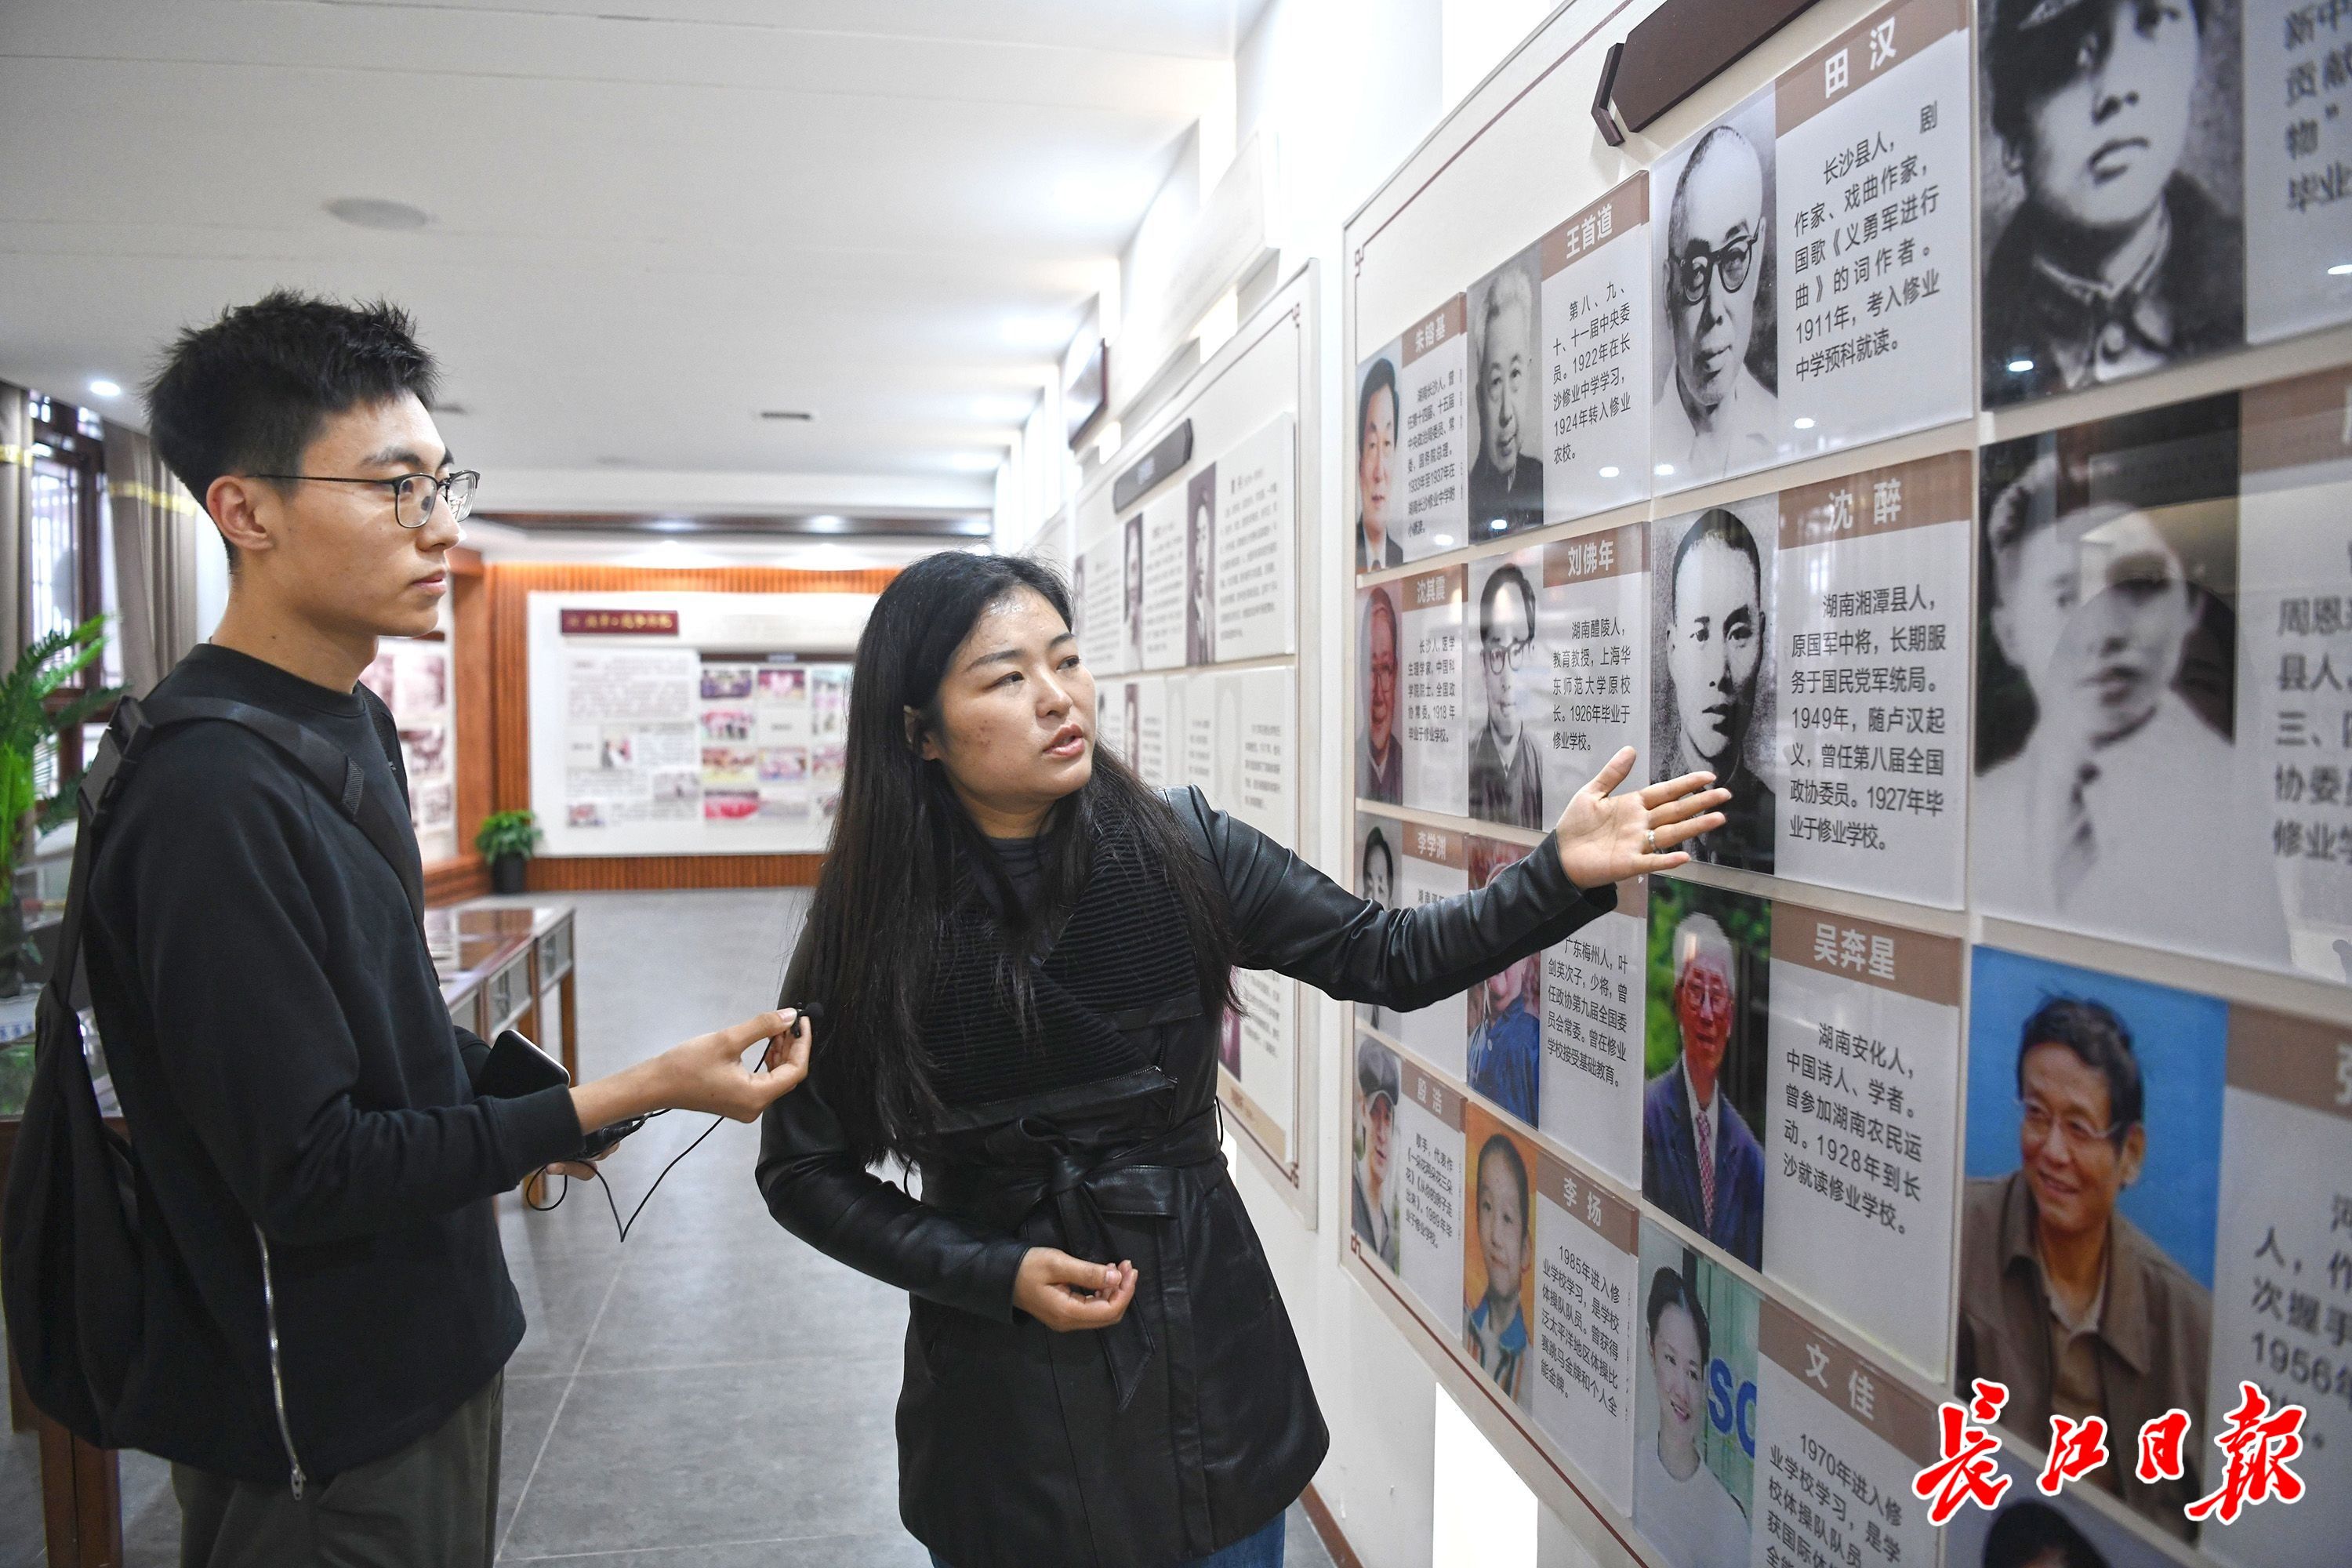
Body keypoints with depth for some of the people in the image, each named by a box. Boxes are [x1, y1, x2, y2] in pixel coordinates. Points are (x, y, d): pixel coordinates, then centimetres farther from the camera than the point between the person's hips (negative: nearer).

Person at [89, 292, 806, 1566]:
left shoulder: (350, 721, 5)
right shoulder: (209, 796, -26)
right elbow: (303, 1172, -24)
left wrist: (519, 1097, 10)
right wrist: (622, 1100, -26)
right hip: (320, 1424, -8)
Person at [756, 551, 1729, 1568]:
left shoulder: (1179, 847, -9)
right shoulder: (873, 923, -12)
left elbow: (1386, 959, -7)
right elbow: (803, 1170, -4)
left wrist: (1560, 875, -20)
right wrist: (1000, 1274, -14)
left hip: (1208, 1356, 2)